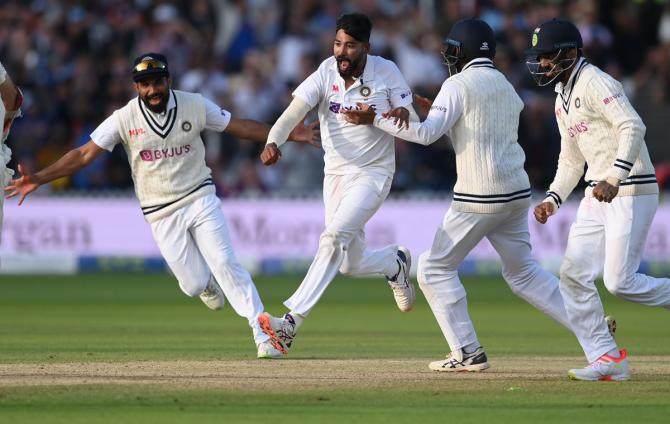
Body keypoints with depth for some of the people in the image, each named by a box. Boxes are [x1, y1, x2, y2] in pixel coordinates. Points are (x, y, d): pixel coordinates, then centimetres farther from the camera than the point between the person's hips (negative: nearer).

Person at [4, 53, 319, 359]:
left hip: (200, 199, 0)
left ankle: (262, 334, -8)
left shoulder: (195, 106, -4)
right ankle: (208, 284, 37)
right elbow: (84, 154, -8)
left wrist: (286, 134, 0)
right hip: (161, 215, 0)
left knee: (225, 263, -14)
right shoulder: (124, 119, -8)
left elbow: (240, 126, 5)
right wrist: (38, 179, -17)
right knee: (195, 284, -3)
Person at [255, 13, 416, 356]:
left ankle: (292, 321, -31)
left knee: (334, 236, -25)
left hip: (373, 174, -3)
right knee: (351, 264, 9)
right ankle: (395, 263, 45)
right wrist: (273, 142, -42)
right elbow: (295, 110, -23)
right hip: (336, 175, 4)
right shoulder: (325, 74, -9)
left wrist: (403, 115, -31)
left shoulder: (386, 72, -10)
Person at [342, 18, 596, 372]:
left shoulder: (458, 85, -8)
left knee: (435, 267, 5)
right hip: (517, 193, 8)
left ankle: (468, 353, 0)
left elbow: (426, 133, -17)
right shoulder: (506, 86, 16)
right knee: (523, 273, 18)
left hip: (479, 197, -8)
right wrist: (439, 110, 27)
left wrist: (376, 120, -11)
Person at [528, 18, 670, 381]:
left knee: (620, 281, -15)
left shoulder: (595, 83, -13)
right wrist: (553, 200, 13)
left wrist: (614, 177, -35)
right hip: (597, 196, 10)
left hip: (631, 191, -10)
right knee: (573, 274, 2)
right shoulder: (563, 99, 17)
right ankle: (607, 358, 7)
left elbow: (633, 127, -26)